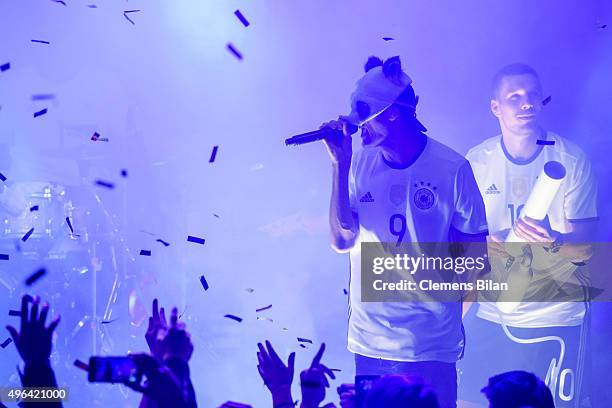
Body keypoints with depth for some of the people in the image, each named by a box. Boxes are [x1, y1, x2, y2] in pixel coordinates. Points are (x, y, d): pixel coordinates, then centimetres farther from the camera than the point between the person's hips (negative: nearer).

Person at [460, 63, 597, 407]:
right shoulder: (478, 161, -2)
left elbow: (584, 247, -11)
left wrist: (553, 240, -30)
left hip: (557, 314, -2)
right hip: (492, 315, 2)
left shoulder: (572, 160, -8)